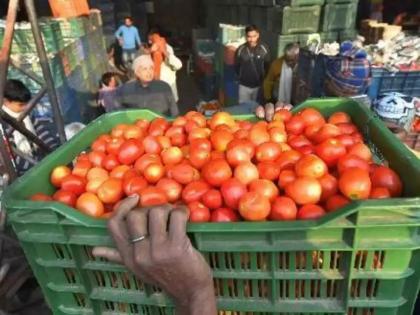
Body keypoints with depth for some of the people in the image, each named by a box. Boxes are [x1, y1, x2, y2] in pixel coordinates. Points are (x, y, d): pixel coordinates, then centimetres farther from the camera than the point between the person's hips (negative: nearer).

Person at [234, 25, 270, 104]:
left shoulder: (264, 49, -9)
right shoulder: (241, 50, -10)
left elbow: (267, 66, 2)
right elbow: (236, 66, 2)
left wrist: (262, 78, 2)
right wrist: (241, 77, 6)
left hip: (258, 85, 1)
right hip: (244, 85, 0)